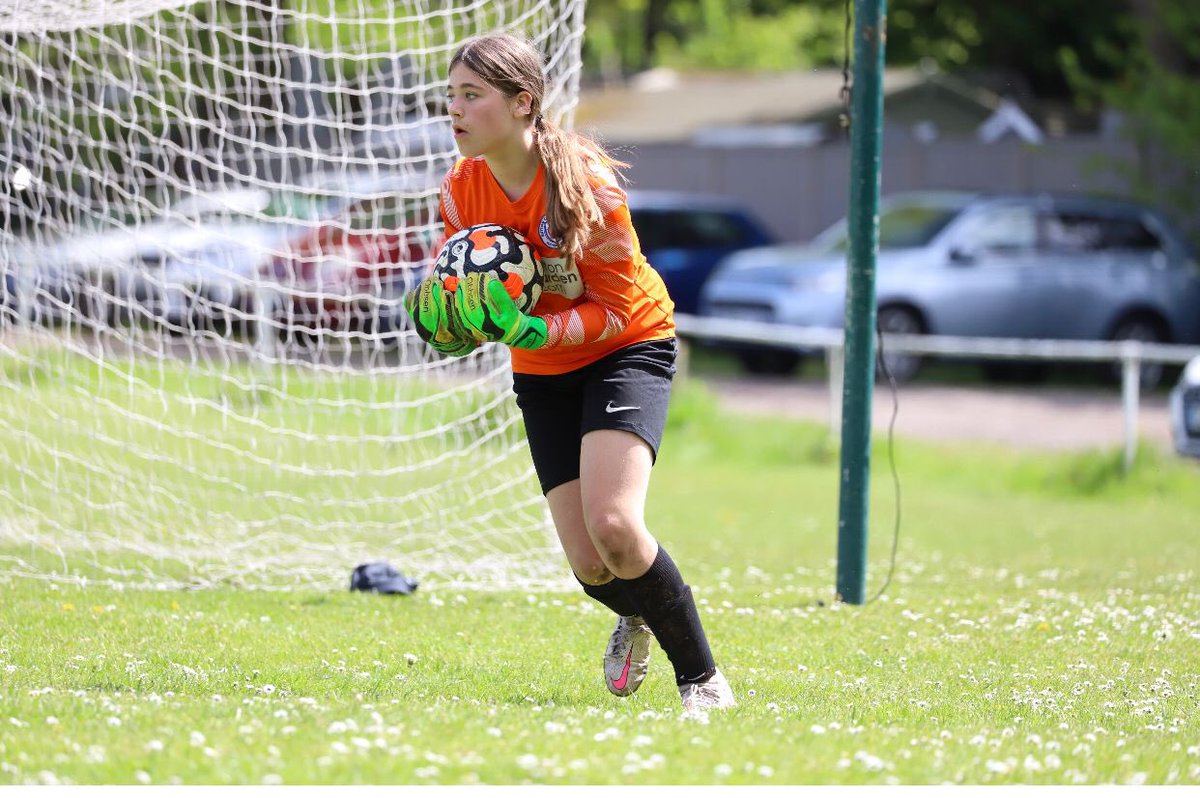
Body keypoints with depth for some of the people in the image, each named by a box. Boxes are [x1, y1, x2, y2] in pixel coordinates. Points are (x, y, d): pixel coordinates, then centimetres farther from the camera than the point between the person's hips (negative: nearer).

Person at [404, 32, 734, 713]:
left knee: (614, 528, -26)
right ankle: (636, 616, 35)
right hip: (545, 375, 5)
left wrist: (534, 331, -35)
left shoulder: (585, 183, -25)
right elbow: (460, 288, 5)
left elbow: (616, 309, -19)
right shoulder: (462, 190, -10)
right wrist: (443, 317, -20)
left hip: (629, 348, -5)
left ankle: (702, 677, -7)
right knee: (589, 566, -4)